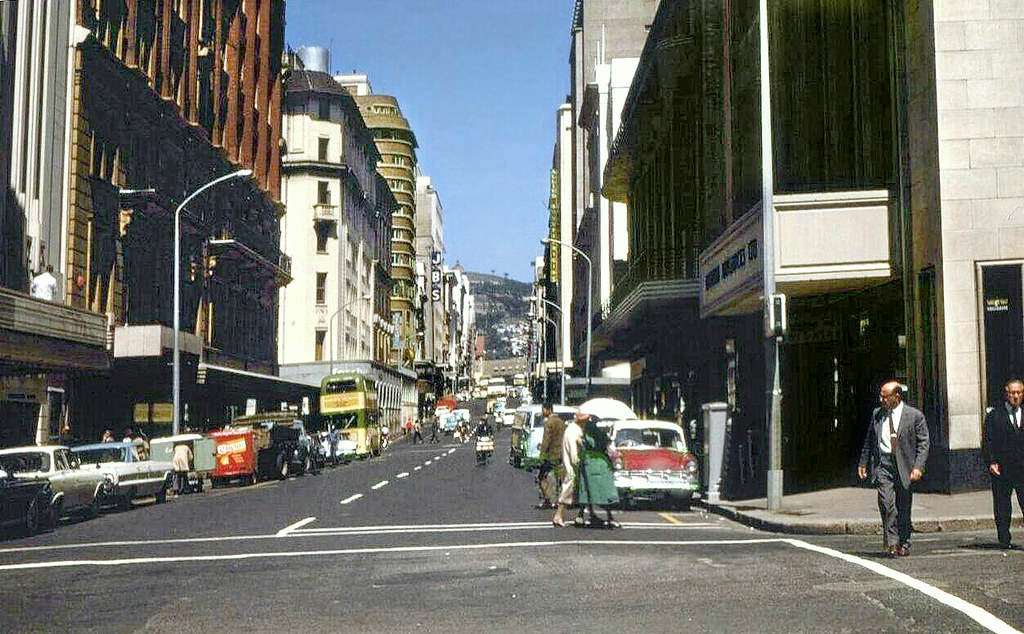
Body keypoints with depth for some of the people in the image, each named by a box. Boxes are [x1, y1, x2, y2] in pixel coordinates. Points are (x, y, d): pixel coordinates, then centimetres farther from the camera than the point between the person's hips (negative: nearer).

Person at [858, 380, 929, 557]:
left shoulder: (915, 415, -1)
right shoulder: (877, 414, 11)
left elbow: (923, 443, -1)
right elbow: (869, 440, 20)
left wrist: (918, 467, -11)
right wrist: (863, 463, 17)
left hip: (904, 466, -2)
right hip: (882, 463, 2)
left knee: (903, 508, 6)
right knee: (887, 503, -13)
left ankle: (904, 544, 21)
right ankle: (891, 543, -11)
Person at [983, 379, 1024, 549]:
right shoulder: (994, 415, 3)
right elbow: (987, 442, 0)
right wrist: (991, 462, -11)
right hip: (1002, 469, -2)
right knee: (1002, 507, 5)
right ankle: (1004, 540, 13)